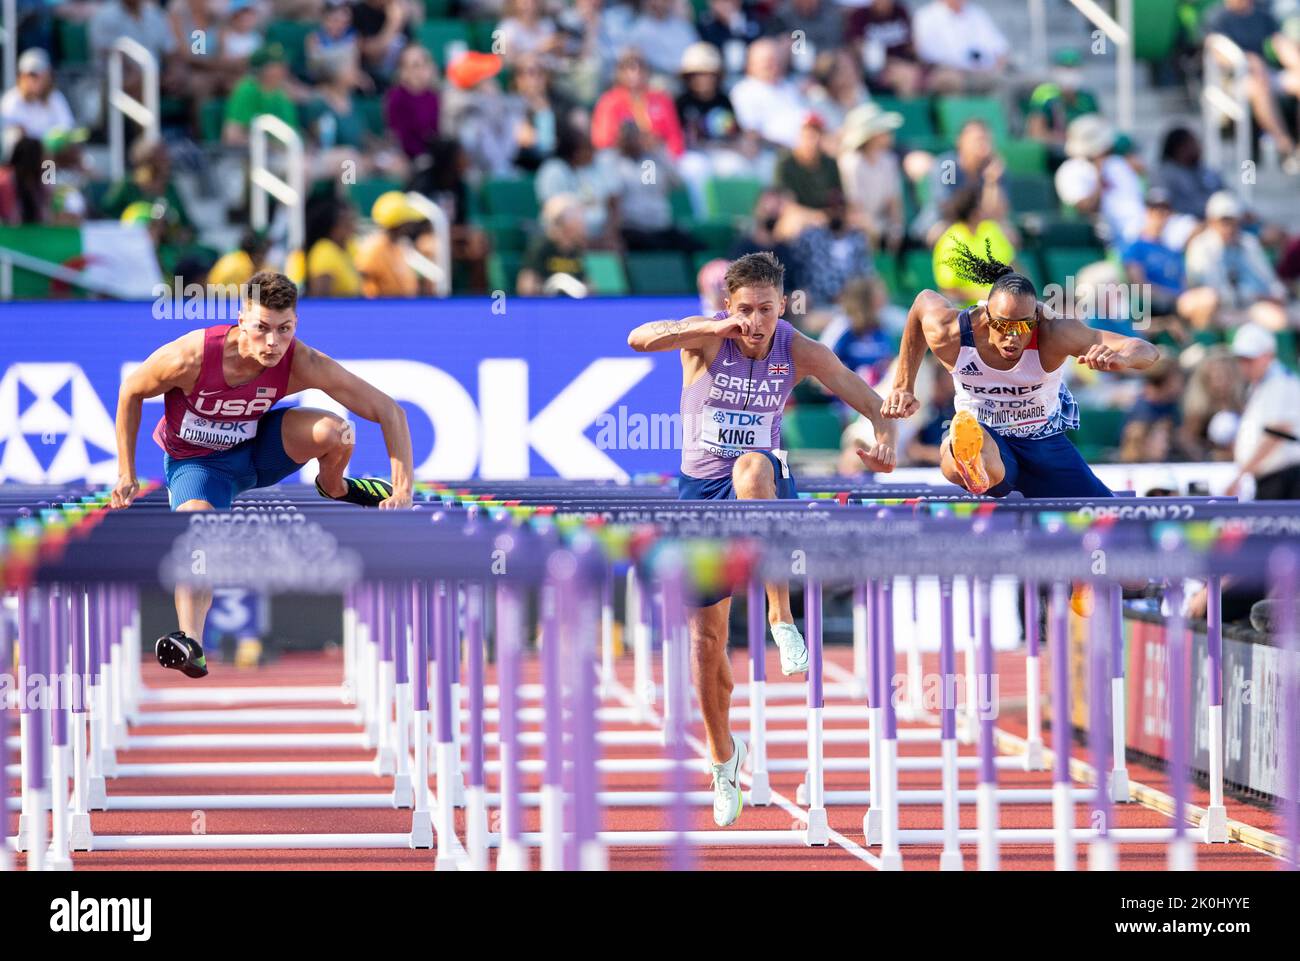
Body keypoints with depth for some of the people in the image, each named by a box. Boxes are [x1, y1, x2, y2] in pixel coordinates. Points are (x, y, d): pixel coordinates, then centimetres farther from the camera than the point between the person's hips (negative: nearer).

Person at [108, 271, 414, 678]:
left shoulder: (302, 365, -29)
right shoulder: (192, 357, -33)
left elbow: (389, 411, -24)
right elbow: (130, 392, -12)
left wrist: (402, 491, -33)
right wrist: (126, 475, -10)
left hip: (257, 446, 2)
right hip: (196, 461, -2)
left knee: (334, 431, -27)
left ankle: (334, 488, 5)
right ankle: (189, 642, -44)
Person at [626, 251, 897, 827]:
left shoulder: (801, 352, -8)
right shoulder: (707, 338, -13)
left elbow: (875, 405, -3)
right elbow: (639, 339, -33)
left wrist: (884, 441, -26)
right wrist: (717, 328, -45)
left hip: (764, 481, -1)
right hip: (700, 489, 1)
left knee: (752, 465, -41)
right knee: (706, 637, 4)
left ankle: (781, 616, -38)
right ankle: (723, 753, 29)